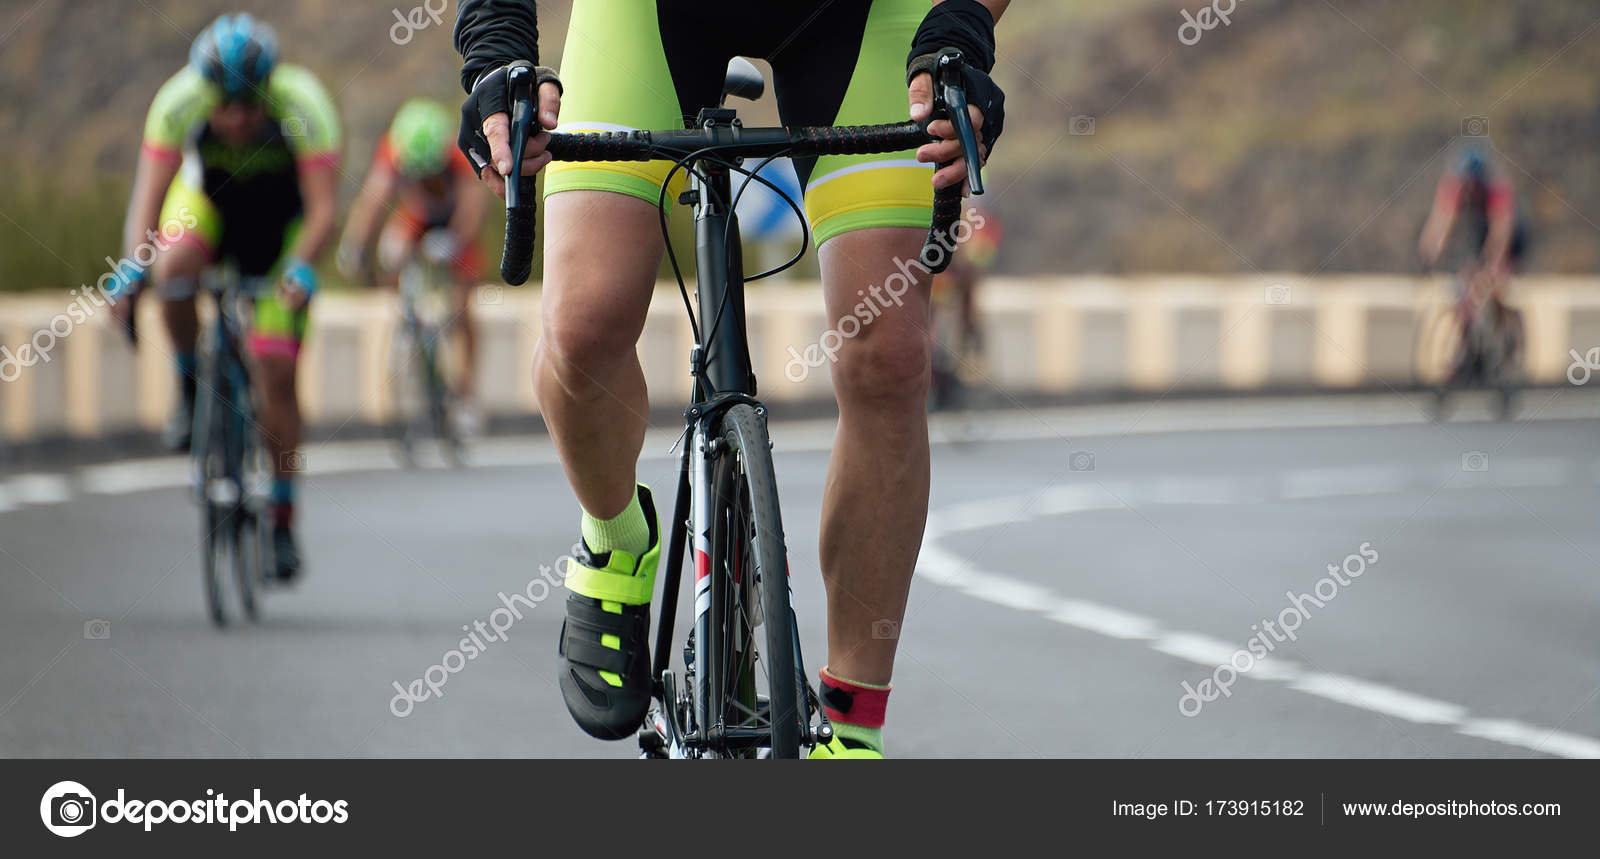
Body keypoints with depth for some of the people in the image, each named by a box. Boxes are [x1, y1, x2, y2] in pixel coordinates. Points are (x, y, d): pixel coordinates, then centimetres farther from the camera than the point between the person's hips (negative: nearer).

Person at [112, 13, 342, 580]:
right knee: (173, 268, -35)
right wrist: (133, 267, -47)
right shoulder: (178, 102, -30)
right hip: (208, 195, 1)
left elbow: (323, 209, -35)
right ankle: (190, 386, -7)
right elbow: (148, 199, -30)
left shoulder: (303, 104, -34)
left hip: (280, 217, -1)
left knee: (276, 370, -9)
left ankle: (283, 518, 5)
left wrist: (301, 268, -53)